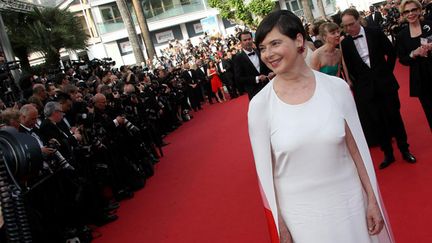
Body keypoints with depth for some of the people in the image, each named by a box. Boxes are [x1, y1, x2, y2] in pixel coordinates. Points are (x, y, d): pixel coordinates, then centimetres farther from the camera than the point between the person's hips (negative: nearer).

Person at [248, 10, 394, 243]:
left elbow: (357, 147, 0)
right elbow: (265, 170, -5)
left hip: (350, 203, 1)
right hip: (300, 215, -1)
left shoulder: (337, 87, -8)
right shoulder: (259, 105, -11)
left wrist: (372, 200, 4)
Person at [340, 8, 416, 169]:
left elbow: (392, 52, 6)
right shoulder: (345, 44, -4)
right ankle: (388, 154, 21)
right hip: (365, 88, 0)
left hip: (385, 83, 0)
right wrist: (358, 84, -2)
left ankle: (404, 150, 26)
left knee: (394, 117, 10)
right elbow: (349, 69, 3)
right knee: (376, 122, 7)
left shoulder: (376, 33, -3)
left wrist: (387, 72, 3)